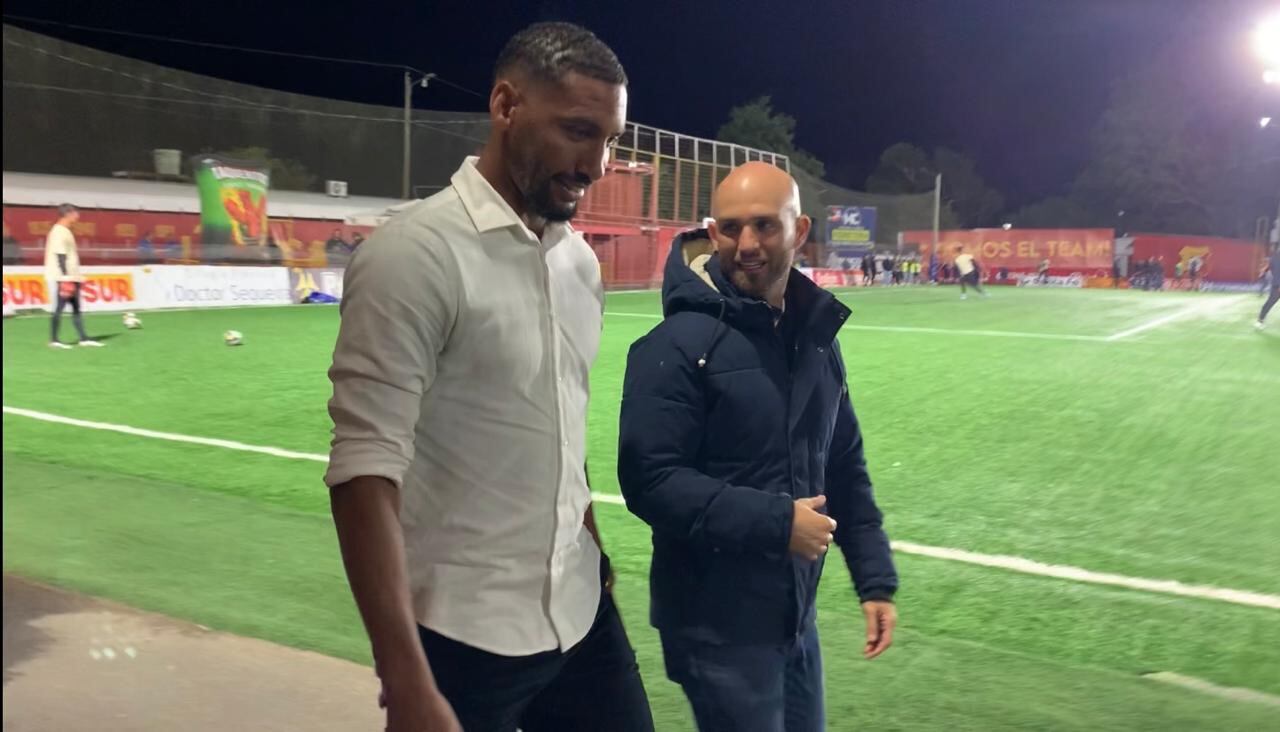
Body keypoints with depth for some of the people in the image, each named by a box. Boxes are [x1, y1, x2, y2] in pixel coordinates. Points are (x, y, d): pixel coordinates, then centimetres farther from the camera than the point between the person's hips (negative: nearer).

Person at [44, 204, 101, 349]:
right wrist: (66, 277, -23)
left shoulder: (65, 231, 17)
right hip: (62, 277, -10)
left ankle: (84, 338, 7)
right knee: (60, 307, -5)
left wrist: (76, 277, 21)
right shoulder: (59, 232, -13)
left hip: (70, 277, 10)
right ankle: (54, 340, 0)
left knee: (76, 308, 7)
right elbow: (60, 256, -19)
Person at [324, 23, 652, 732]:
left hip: (581, 616, 7)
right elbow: (365, 473, -20)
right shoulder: (418, 251, -16)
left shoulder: (579, 260, 6)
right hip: (464, 640, -6)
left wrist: (590, 559, 15)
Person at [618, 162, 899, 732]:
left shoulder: (816, 336, 6)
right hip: (717, 625, -7)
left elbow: (844, 467, 12)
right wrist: (775, 523, -23)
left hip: (795, 613, 7)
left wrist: (875, 579, 9)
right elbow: (649, 480, -21)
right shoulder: (679, 343, -16)